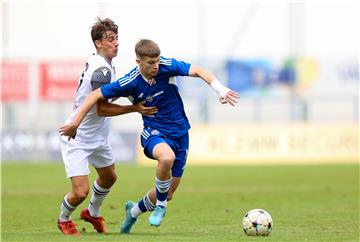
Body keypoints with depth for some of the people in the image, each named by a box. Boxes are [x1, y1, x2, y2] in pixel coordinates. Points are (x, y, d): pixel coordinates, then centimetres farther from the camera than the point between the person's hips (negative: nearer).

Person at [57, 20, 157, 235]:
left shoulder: (104, 65, 4)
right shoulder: (101, 70, -26)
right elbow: (102, 109, -26)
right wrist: (134, 108, -27)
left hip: (98, 136, 10)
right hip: (77, 139, -10)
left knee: (109, 178, 27)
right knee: (80, 192, -13)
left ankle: (93, 213, 51)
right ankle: (64, 219, 18)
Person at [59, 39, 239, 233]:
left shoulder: (167, 66, -13)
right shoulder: (130, 82, -15)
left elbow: (198, 71, -19)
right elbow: (96, 95, -8)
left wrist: (220, 89, -35)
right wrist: (75, 123, -10)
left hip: (180, 133, 3)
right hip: (154, 132, -3)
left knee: (167, 194, 7)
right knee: (167, 157, -40)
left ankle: (134, 211, 39)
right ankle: (161, 206, -15)